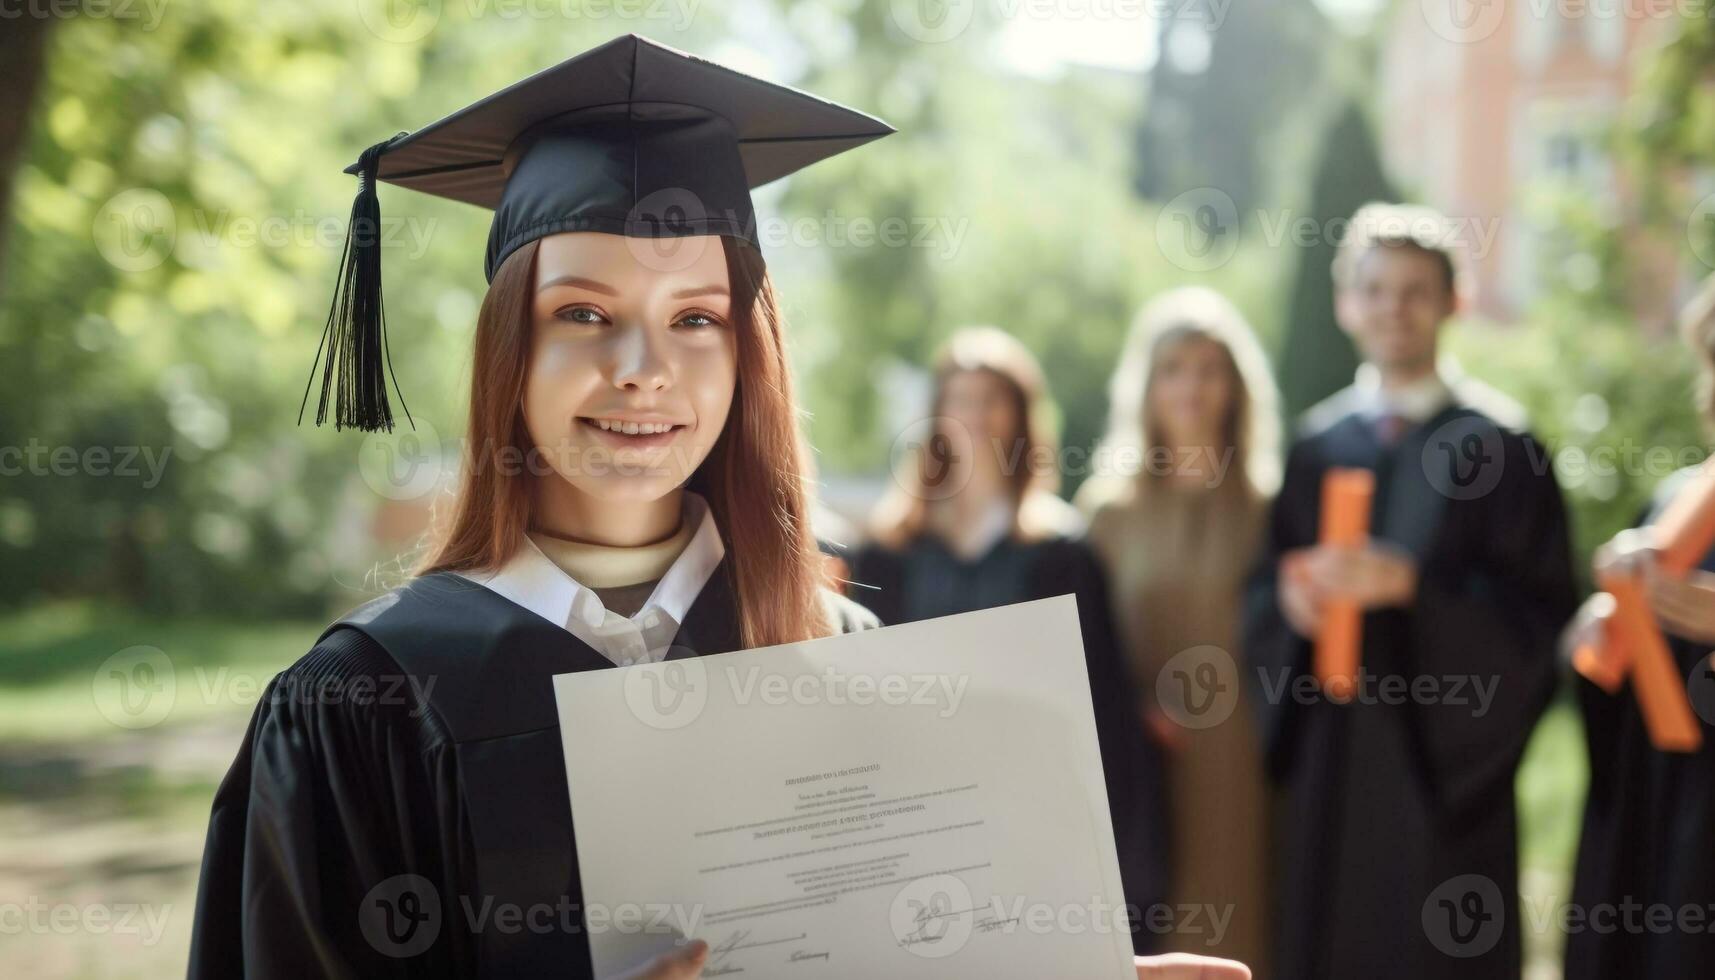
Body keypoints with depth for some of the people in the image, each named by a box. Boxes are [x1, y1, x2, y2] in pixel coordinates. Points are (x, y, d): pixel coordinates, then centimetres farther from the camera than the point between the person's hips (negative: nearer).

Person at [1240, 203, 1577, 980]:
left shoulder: (1495, 442, -4)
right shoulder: (1318, 443, 10)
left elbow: (1539, 610, -10)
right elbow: (1263, 589, 11)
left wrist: (1408, 583, -22)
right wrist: (1292, 592, -12)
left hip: (1443, 756, -4)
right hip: (1328, 764, 4)